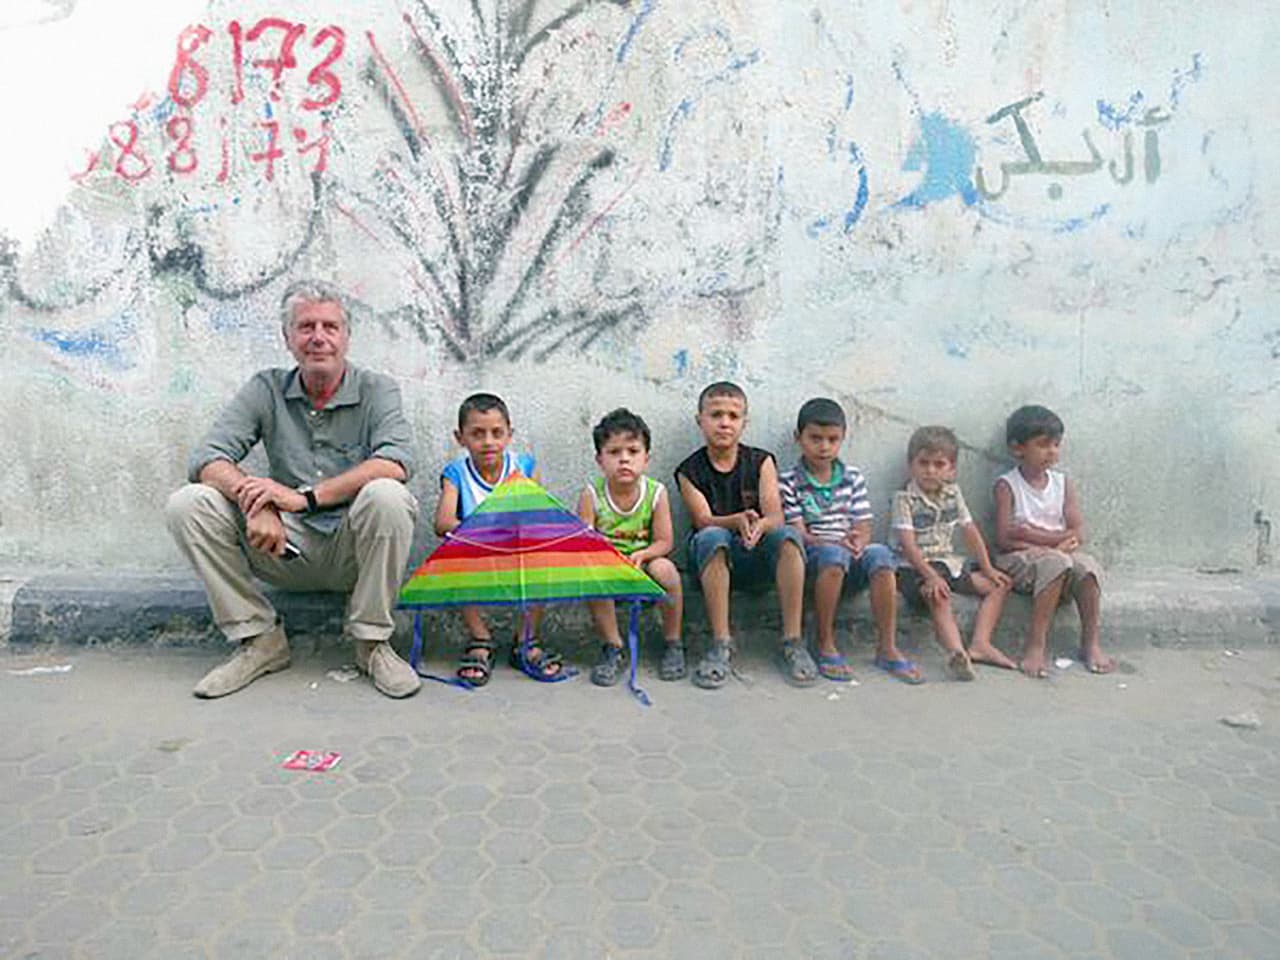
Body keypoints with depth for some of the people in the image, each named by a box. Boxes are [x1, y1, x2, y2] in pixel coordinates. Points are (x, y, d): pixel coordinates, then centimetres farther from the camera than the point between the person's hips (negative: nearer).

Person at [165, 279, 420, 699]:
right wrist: (255, 501, -27)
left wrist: (306, 497, -29)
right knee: (187, 504, -14)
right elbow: (207, 459, -6)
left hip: (353, 552, -3)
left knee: (387, 496, -33)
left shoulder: (376, 390, -2)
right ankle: (261, 640, -4)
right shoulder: (266, 389, 6)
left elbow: (394, 463, -22)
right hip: (286, 549, 3)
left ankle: (371, 642, -13)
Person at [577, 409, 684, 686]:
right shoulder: (592, 494, -11)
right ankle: (612, 647, -11)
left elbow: (664, 542, -8)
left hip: (643, 563, 0)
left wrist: (641, 555, -29)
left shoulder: (656, 493, -10)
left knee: (664, 569, -31)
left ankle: (673, 643, -6)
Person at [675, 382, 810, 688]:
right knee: (712, 537, -34)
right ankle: (721, 644, -30)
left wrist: (758, 526, -34)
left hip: (758, 553, 1)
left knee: (788, 535, -29)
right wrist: (738, 521, -35)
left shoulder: (761, 462, 3)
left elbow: (775, 517, -9)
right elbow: (704, 520, -13)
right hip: (714, 558, -1)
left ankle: (793, 642, -25)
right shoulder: (689, 471, 0)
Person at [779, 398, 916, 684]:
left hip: (851, 561, 4)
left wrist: (858, 542, -17)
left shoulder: (854, 478, 14)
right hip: (811, 559, -3)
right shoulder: (789, 483, 1)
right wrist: (837, 543, -24)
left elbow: (863, 528, 8)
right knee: (833, 554, -37)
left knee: (879, 553, -29)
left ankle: (887, 648, -23)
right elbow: (798, 534, -7)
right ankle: (826, 647, -24)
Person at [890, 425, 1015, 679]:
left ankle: (980, 643, -11)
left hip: (949, 563, 8)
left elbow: (971, 532, 12)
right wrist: (931, 576, -28)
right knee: (938, 596, -36)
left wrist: (988, 569, 6)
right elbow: (908, 544, -18)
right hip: (915, 568, -8)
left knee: (999, 585, 3)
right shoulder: (905, 498, -10)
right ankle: (956, 653, -51)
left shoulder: (953, 494, 9)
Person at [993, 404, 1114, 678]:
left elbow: (1077, 535, 1)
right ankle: (1036, 645, -30)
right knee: (1055, 561, -34)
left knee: (1087, 564, -28)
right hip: (1018, 561, -4)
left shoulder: (1063, 483, 10)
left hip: (1060, 555, 4)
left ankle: (1091, 643, -16)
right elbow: (1004, 540, -11)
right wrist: (1055, 540, -12)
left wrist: (1030, 534, -11)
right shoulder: (1007, 485, -2)